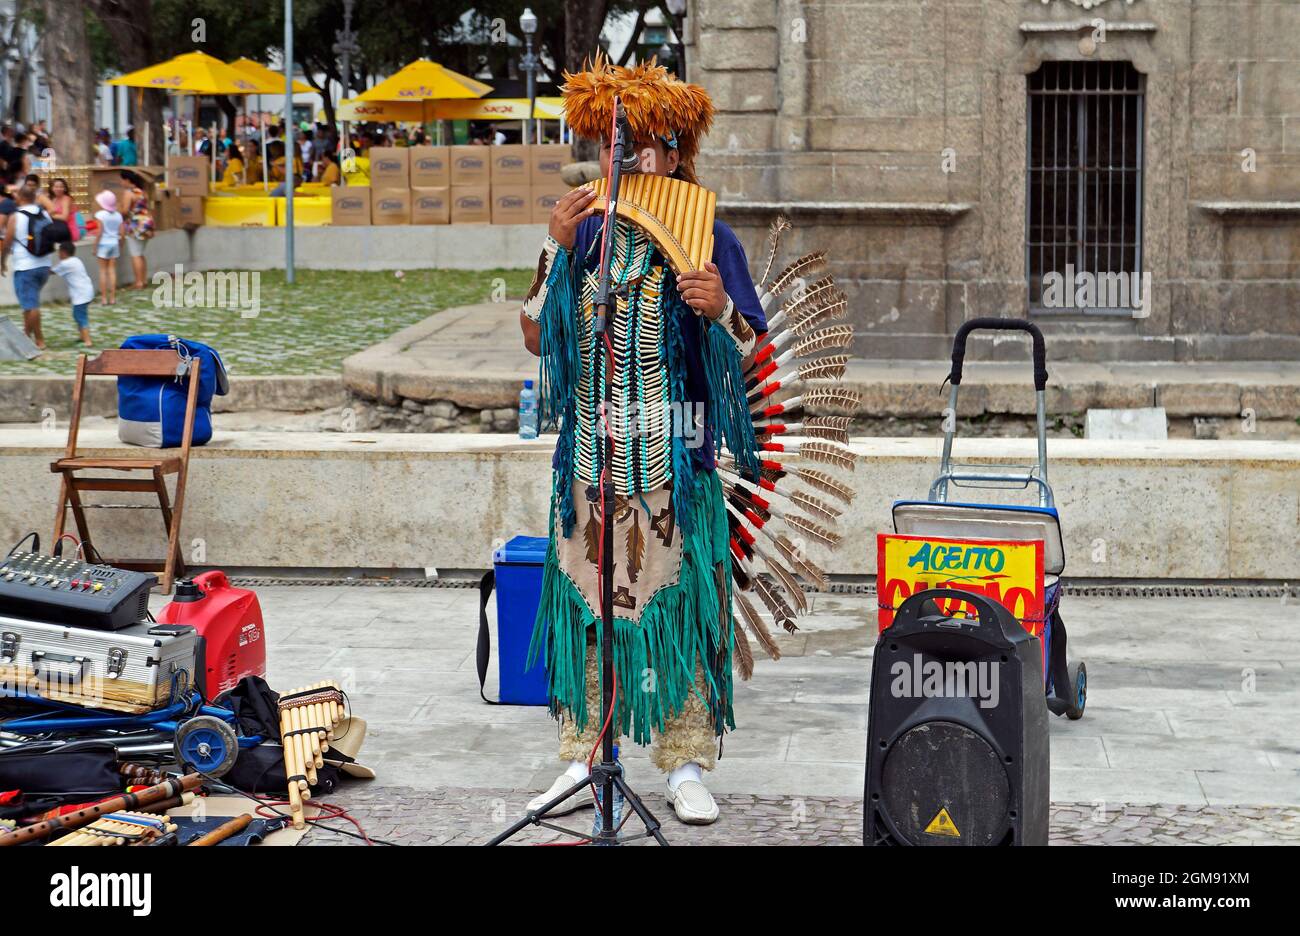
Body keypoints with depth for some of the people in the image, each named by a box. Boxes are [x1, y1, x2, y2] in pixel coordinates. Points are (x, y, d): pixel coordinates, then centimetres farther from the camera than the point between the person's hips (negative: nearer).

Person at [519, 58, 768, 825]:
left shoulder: (709, 238, 2)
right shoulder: (586, 231, 11)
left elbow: (750, 354, 0)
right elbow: (536, 339, 6)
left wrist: (721, 309, -21)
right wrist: (557, 250, -4)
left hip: (676, 460, -3)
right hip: (590, 454, 3)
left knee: (678, 604, -1)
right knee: (587, 602, 6)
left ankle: (686, 766, 9)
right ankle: (584, 760, 15)